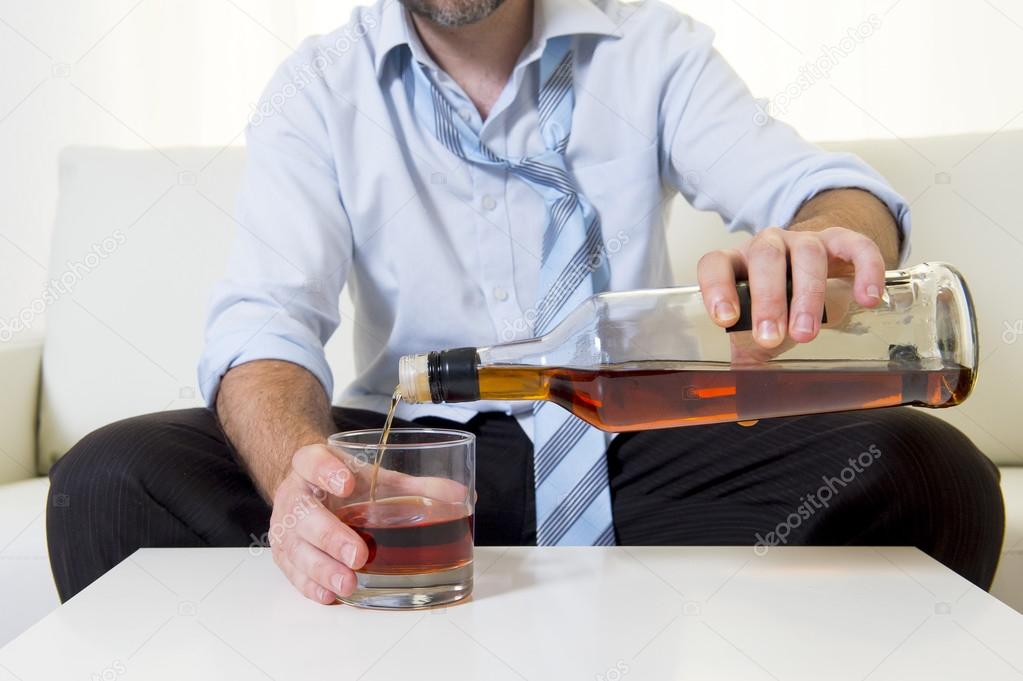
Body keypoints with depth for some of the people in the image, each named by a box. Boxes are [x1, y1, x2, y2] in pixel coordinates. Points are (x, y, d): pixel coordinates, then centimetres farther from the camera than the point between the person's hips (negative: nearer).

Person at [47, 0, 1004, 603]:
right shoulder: (321, 86, 2)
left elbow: (833, 191, -8)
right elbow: (264, 316, -12)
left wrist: (824, 238, -37)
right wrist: (298, 470, -37)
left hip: (631, 453, 1)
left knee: (936, 475, -25)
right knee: (112, 479, -24)